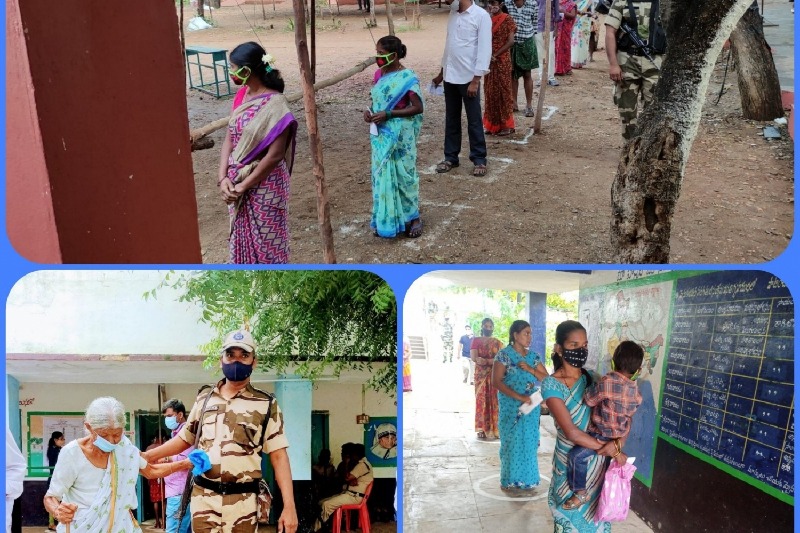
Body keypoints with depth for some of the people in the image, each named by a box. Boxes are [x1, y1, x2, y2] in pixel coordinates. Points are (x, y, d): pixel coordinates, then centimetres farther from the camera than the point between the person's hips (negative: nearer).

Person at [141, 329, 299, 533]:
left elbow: (279, 456, -4)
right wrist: (146, 456, 10)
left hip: (242, 501, -2)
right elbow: (185, 438, 20)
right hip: (203, 498, 3)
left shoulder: (266, 404, -1)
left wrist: (289, 506, -11)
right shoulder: (204, 397, 10)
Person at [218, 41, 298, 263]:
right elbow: (229, 138, 5)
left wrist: (244, 185, -16)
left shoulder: (274, 104, -20)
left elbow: (275, 155, -22)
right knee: (243, 237, 19)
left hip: (264, 185, -7)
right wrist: (223, 178, -8)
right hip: (237, 182, 8)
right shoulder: (241, 95, 4)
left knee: (266, 240, 6)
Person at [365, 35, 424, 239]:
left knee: (403, 174, 3)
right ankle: (386, 219, 22)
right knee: (382, 175, 11)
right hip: (381, 135, 7)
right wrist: (369, 111, -3)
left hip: (400, 136, -7)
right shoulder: (379, 74, 6)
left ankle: (412, 217, 17)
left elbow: (418, 108, -16)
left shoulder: (407, 78, -15)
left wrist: (388, 114, -21)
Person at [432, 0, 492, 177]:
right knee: (451, 120, 13)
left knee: (474, 121, 2)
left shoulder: (481, 16, -11)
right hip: (450, 76, 6)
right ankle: (451, 157, 23)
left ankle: (479, 160, 12)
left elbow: (484, 50, -14)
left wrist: (476, 80, -18)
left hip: (468, 77, -6)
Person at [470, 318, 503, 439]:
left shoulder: (498, 342, 10)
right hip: (481, 375, -1)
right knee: (481, 401, -2)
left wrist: (484, 360, -15)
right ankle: (482, 429, 2)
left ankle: (495, 429, 4)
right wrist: (492, 360, -15)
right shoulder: (476, 340, 6)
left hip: (495, 375, 1)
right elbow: (474, 357, -9)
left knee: (494, 401, -1)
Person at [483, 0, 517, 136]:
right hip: (488, 60, 6)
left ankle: (506, 125, 6)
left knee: (503, 90, -1)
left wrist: (495, 55, -16)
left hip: (502, 61, -6)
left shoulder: (507, 19, -8)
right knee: (490, 91, 9)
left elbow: (510, 42, -14)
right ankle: (492, 124, 18)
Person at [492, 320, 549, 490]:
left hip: (531, 407, 5)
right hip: (512, 407, -5)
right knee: (511, 442, 3)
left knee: (529, 442, 9)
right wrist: (519, 397, -22)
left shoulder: (533, 356, 8)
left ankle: (526, 478, 22)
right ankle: (509, 479, 15)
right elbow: (496, 381, -15)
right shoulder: (504, 355, -9)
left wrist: (530, 369, -12)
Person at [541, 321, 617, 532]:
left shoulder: (591, 378, 1)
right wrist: (606, 447, -15)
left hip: (598, 461, 5)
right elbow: (571, 432, -22)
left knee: (595, 512, 17)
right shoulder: (551, 385, -17)